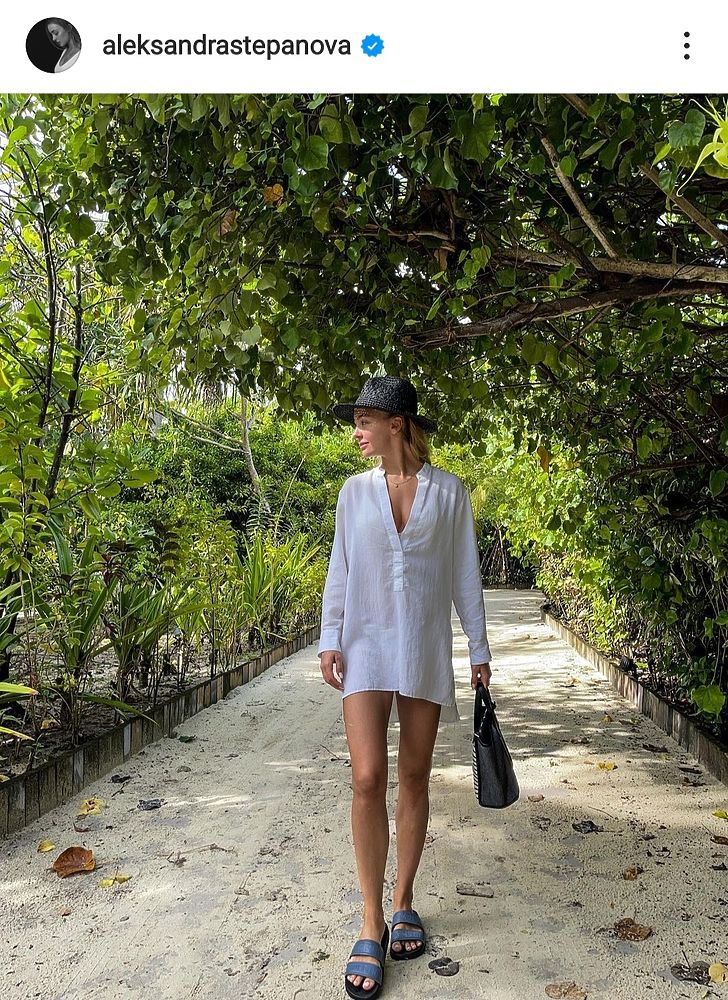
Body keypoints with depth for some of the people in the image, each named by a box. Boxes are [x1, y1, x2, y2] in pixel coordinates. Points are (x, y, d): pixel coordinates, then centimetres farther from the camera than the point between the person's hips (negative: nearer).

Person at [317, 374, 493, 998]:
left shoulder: (448, 491, 2)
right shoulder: (355, 490, 6)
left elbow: (465, 575, 5)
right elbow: (339, 571, 8)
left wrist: (479, 651, 5)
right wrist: (329, 639, 0)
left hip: (426, 649, 0)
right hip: (366, 647, 0)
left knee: (415, 780, 9)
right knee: (368, 780, -8)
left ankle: (404, 901, 27)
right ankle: (372, 924, 6)